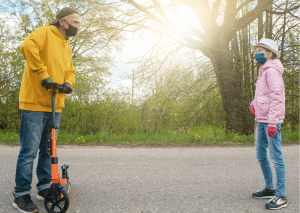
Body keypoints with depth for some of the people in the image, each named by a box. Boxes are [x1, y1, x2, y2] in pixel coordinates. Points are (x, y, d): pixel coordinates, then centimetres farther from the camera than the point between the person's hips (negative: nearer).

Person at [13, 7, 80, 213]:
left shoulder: (67, 47, 21)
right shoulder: (45, 32, -4)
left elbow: (70, 71, 23)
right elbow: (28, 46, -24)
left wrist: (69, 83, -1)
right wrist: (43, 75, -25)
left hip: (55, 105, 8)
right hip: (35, 103, -8)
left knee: (48, 150, 14)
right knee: (29, 150, -5)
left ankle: (45, 188, 25)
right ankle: (21, 195, 7)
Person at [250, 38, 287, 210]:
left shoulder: (272, 71, -10)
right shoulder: (264, 72, 20)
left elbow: (276, 97, -18)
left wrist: (272, 122, -23)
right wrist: (254, 104, 9)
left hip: (271, 121, -10)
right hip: (261, 120, 10)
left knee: (276, 157, -6)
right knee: (261, 155, 14)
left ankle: (281, 197, -1)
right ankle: (270, 189, 26)